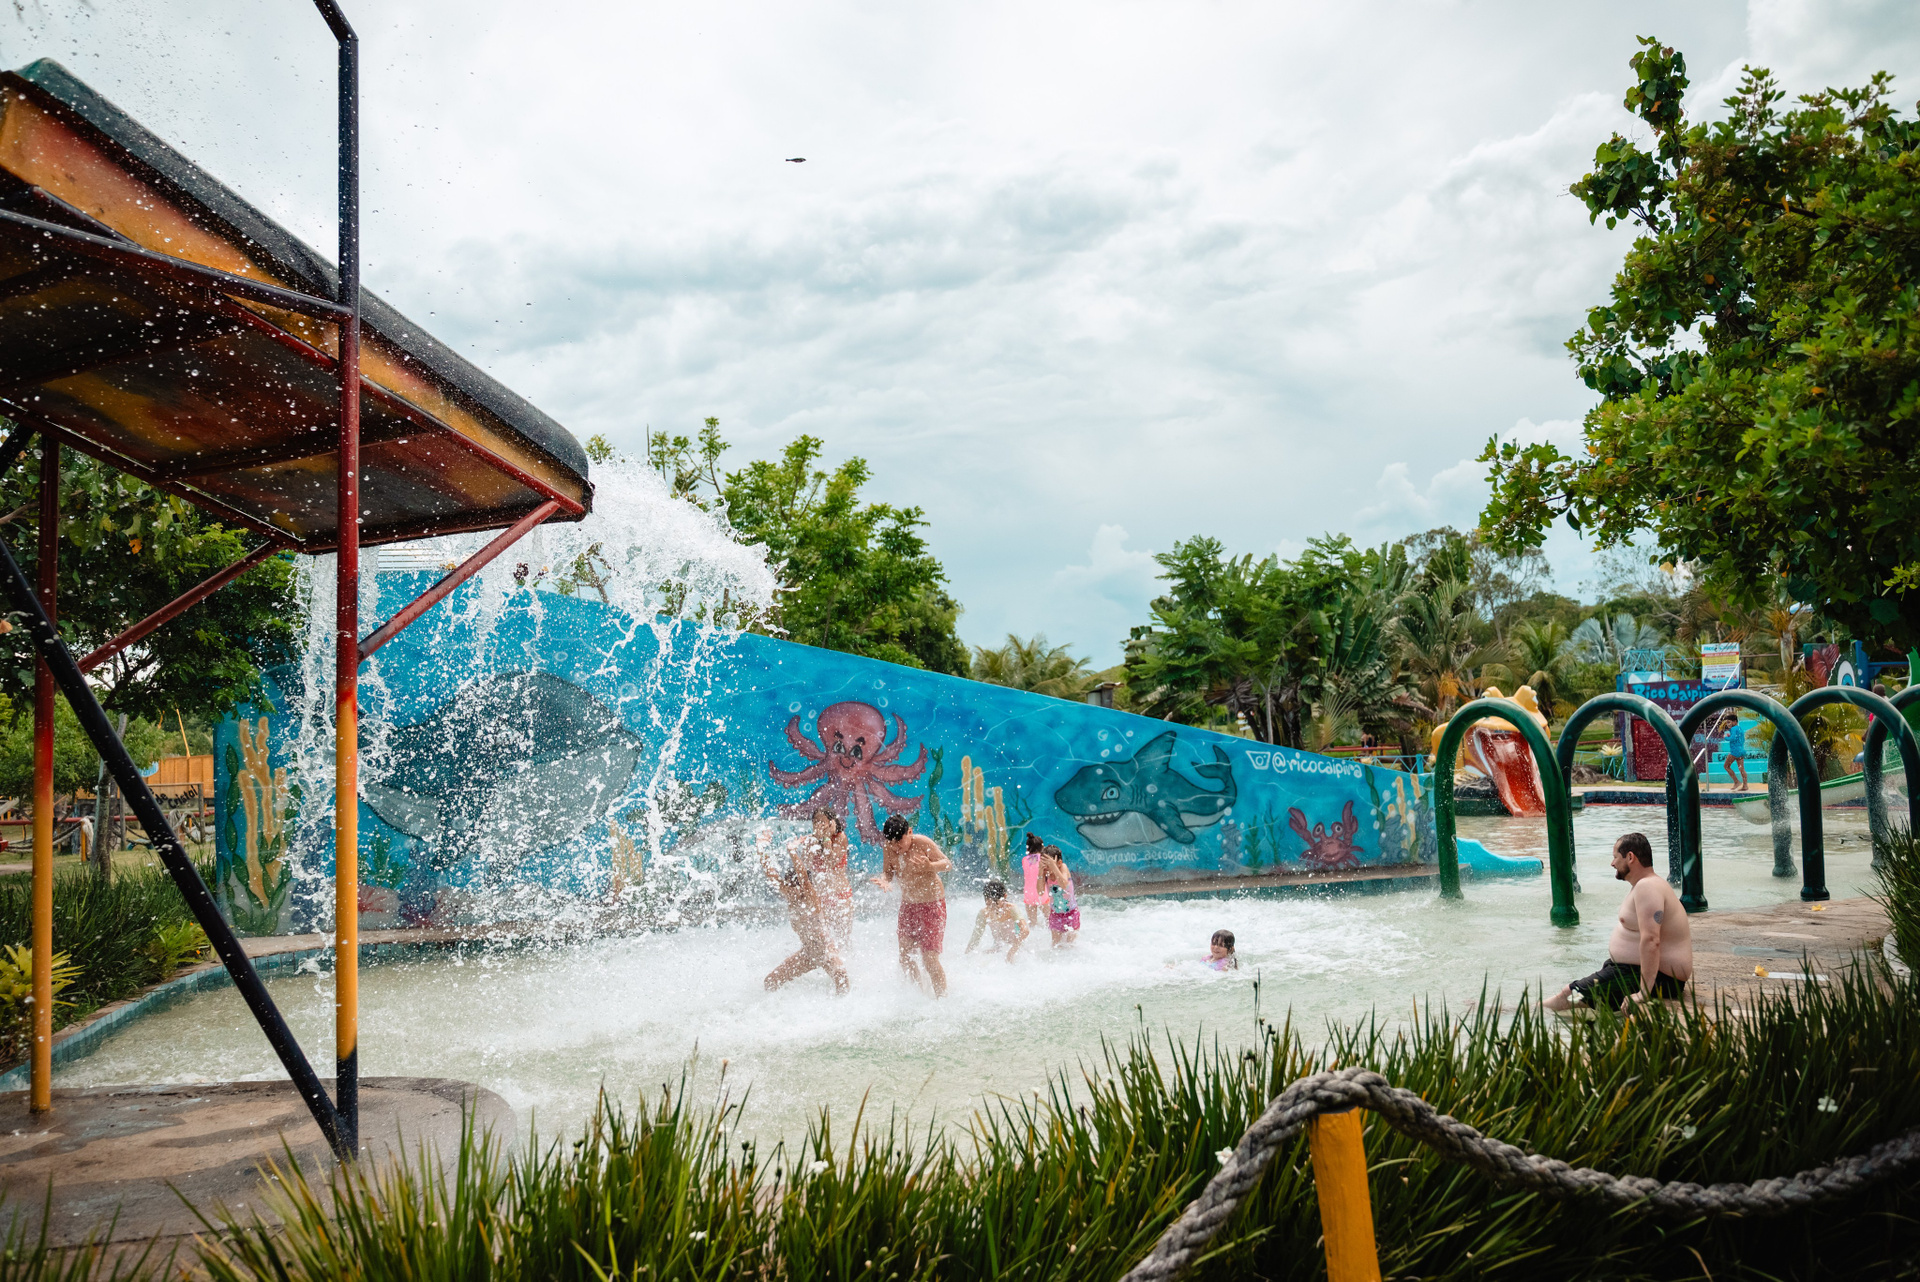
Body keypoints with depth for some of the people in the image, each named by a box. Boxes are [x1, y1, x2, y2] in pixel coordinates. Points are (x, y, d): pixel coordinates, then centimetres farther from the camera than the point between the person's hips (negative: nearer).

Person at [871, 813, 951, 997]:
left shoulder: (922, 843, -20)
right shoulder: (888, 849, -7)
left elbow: (948, 863, -15)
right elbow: (888, 872, 0)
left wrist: (930, 866, -36)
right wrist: (884, 881, -24)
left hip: (932, 904, -6)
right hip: (908, 904, 6)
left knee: (929, 959, -9)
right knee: (904, 956, 9)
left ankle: (942, 998, 5)